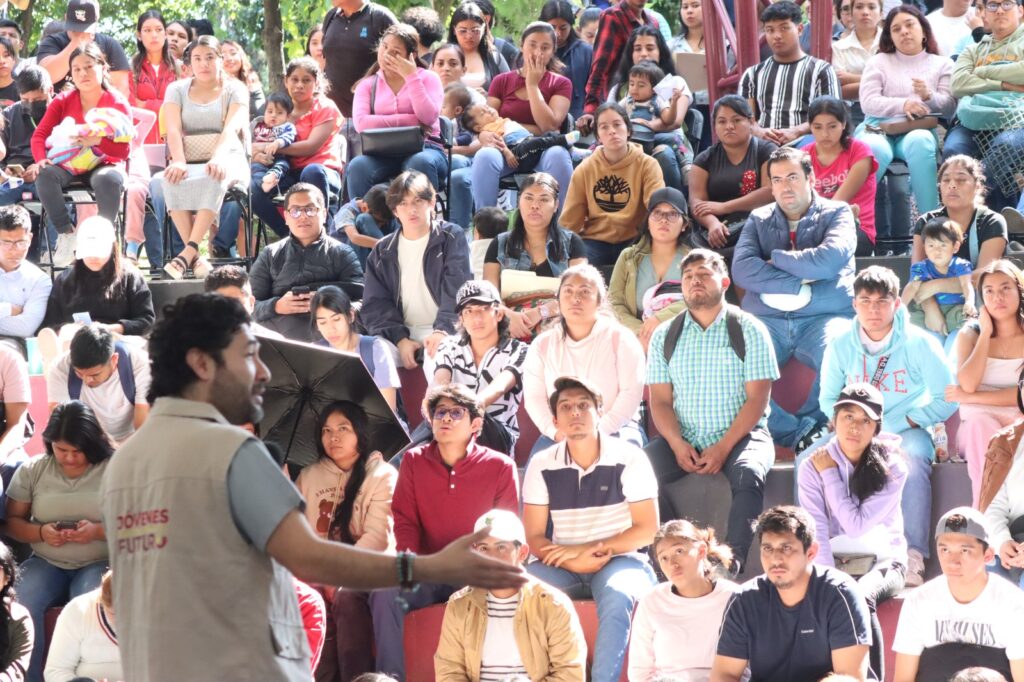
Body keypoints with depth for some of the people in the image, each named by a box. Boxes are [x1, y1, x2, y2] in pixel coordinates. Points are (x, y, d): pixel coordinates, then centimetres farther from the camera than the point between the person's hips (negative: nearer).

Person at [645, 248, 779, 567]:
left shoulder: (749, 330, 2)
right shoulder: (664, 336, 11)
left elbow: (756, 399, -5)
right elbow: (660, 401, 6)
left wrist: (723, 448, -16)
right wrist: (678, 445, -13)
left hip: (740, 435, -3)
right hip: (684, 441, 3)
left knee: (748, 474, -36)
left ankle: (733, 558, -37)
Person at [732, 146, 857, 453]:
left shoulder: (836, 213, 9)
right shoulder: (759, 220, 16)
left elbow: (829, 260, -11)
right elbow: (742, 269, -2)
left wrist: (775, 259, 0)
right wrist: (802, 282, -8)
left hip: (824, 318, -2)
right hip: (767, 321, 2)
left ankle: (808, 424, -15)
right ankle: (800, 434, -26)